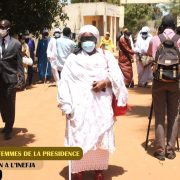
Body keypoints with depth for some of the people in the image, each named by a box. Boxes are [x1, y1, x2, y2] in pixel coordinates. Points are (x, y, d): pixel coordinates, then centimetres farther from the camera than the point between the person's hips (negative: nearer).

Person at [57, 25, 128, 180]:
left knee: (100, 137, 4)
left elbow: (118, 77, 4)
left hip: (101, 105, 1)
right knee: (79, 138, -2)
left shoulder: (106, 56, 10)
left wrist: (105, 82, -16)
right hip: (80, 106, -1)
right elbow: (64, 83, 1)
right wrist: (67, 106, -8)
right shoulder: (73, 58, 7)